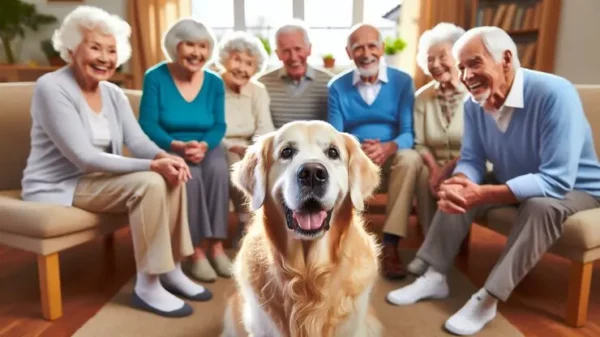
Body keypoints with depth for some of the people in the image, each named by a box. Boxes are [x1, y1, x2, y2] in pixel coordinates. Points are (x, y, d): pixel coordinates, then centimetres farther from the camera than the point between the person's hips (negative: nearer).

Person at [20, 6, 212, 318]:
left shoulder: (113, 93, 5)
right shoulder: (51, 88, -17)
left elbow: (137, 141, -4)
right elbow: (83, 157, -26)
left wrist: (164, 157, -27)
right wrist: (152, 165, -32)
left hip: (100, 177, 7)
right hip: (58, 187, -7)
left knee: (171, 176, -15)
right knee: (149, 183, -28)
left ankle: (172, 270, -5)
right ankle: (147, 287, -18)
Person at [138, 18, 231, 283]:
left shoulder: (214, 83, 3)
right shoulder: (155, 77, -6)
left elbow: (218, 126, -1)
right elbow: (148, 125, -11)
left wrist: (203, 146, -22)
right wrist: (179, 146, -26)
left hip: (205, 148, 3)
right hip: (168, 149, -2)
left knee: (218, 168, -31)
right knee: (189, 175, -34)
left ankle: (216, 245, -22)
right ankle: (197, 250, -22)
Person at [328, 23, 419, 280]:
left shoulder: (402, 81, -1)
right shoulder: (337, 87, 2)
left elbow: (409, 132, -9)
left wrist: (388, 148, -33)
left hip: (391, 159, 0)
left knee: (410, 159, -34)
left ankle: (390, 245, -29)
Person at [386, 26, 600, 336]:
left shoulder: (554, 94, -31)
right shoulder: (474, 104, -13)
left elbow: (556, 181, -36)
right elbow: (471, 161, -8)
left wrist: (482, 195, -43)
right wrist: (458, 184, -33)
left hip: (575, 190, -5)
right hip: (513, 184, 6)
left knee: (541, 206, -35)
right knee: (455, 192, -10)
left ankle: (488, 299, -22)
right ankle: (435, 276, -4)